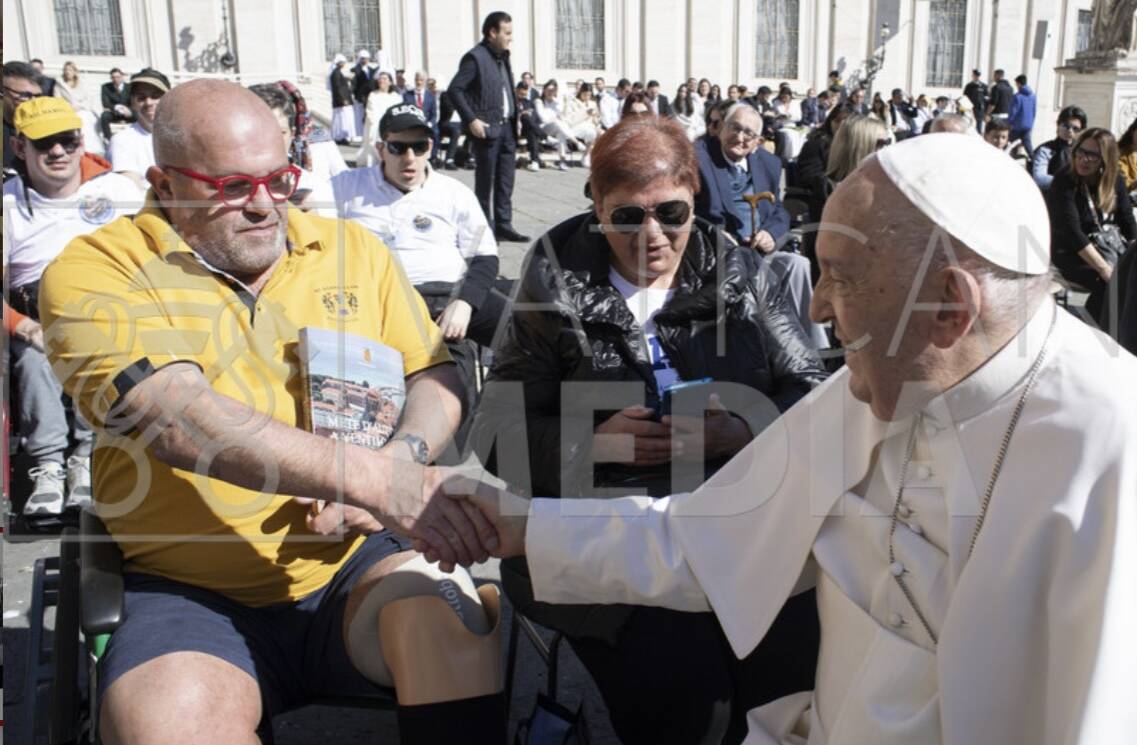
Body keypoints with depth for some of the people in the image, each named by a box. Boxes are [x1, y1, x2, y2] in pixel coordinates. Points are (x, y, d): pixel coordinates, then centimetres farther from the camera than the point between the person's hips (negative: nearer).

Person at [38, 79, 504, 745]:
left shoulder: (354, 249, 10)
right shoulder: (96, 272, -4)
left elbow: (438, 378, 11)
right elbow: (174, 415, -21)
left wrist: (400, 462, -13)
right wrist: (371, 477, -30)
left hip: (355, 565, 2)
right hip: (192, 593, -2)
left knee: (451, 621, -28)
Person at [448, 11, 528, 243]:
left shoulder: (503, 57, 14)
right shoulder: (475, 57, -10)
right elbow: (455, 90, -14)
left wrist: (516, 117, 10)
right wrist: (471, 120, -18)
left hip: (507, 127, 8)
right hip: (487, 128, -7)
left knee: (506, 180, 9)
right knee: (485, 182, 1)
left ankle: (504, 225, 16)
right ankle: (486, 229, 7)